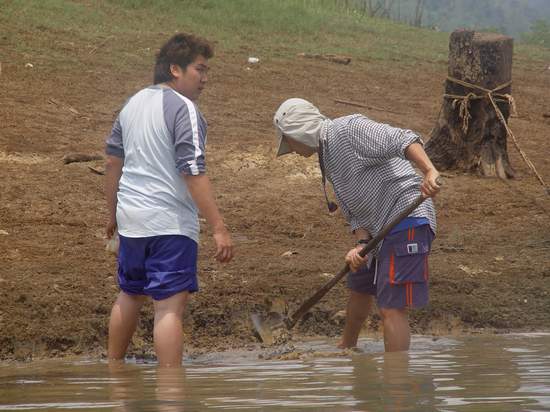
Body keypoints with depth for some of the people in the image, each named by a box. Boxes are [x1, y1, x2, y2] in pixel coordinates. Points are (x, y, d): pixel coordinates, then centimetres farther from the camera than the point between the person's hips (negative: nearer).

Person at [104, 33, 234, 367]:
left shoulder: (134, 103, 12)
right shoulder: (184, 109, -14)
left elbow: (114, 160, 19)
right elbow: (194, 173, -21)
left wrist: (113, 212, 30)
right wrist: (219, 228, -22)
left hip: (131, 218, 8)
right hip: (170, 223, -8)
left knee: (130, 295, 24)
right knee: (170, 306, -10)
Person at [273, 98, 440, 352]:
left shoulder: (348, 129, -13)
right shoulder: (328, 158, 18)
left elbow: (402, 140, -25)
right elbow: (355, 210, 14)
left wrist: (429, 172, -40)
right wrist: (361, 244, -5)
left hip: (407, 220, -11)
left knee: (391, 309, -16)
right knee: (359, 287, 32)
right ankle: (346, 348, 56)